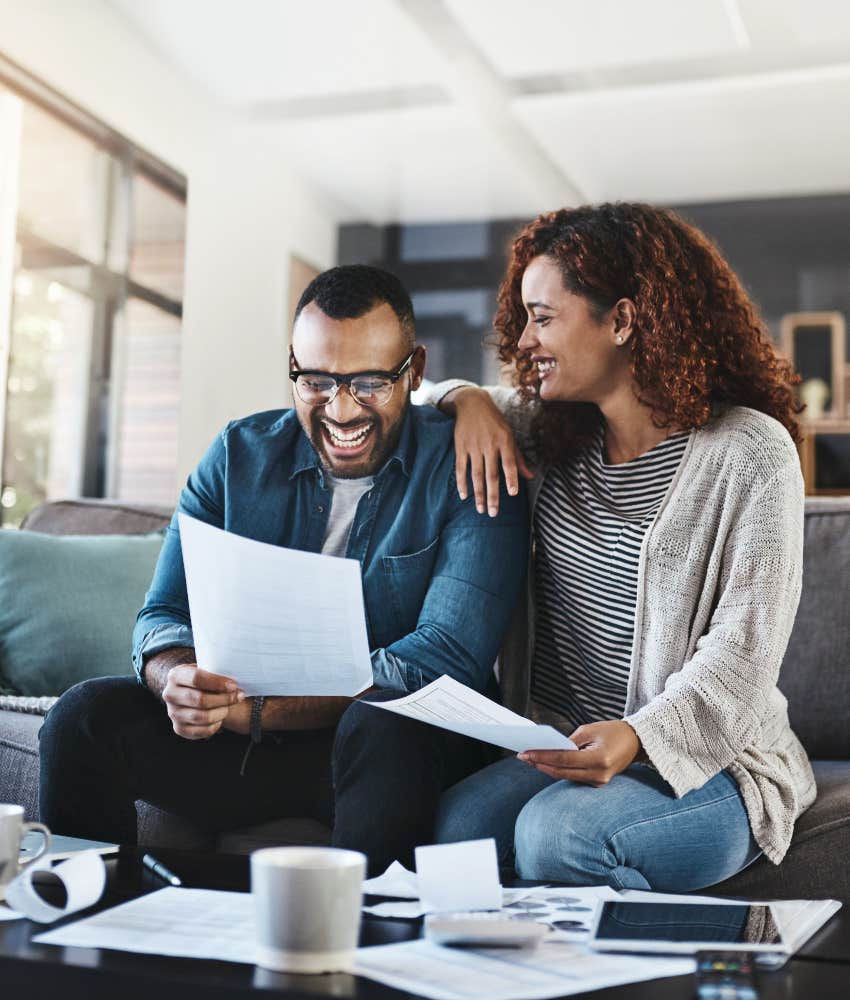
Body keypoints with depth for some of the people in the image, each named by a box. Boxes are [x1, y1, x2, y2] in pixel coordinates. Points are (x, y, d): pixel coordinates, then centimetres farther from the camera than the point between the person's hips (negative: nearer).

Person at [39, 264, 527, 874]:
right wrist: (180, 681, -26)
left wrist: (254, 708, -28)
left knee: (382, 727, -36)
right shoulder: (240, 454, 3)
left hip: (401, 749, -3)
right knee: (88, 715, -17)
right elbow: (165, 615, 1)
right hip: (245, 741, 4)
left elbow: (449, 657, -20)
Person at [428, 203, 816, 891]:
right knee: (452, 826, -25)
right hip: (555, 746, 5)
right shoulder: (554, 433, 10)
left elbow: (743, 651, -14)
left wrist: (637, 736, -31)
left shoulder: (750, 454, -8)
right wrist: (468, 399, 2)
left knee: (555, 834, -32)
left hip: (700, 763, -4)